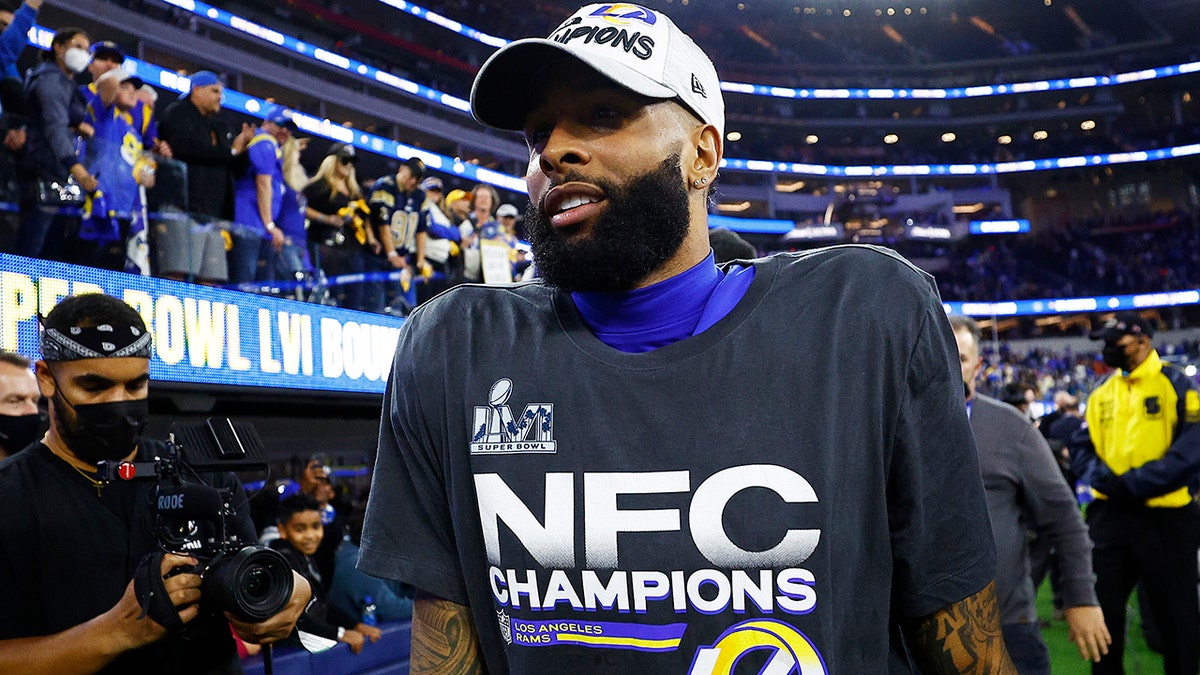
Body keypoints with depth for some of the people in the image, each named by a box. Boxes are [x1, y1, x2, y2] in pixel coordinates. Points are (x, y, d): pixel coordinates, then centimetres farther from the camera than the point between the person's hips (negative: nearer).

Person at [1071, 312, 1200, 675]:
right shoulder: (1102, 392, 12)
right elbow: (1081, 447, 11)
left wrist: (1135, 483, -21)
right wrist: (1102, 478, -10)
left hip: (1164, 517, -5)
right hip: (1110, 514, 5)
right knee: (1102, 608, 10)